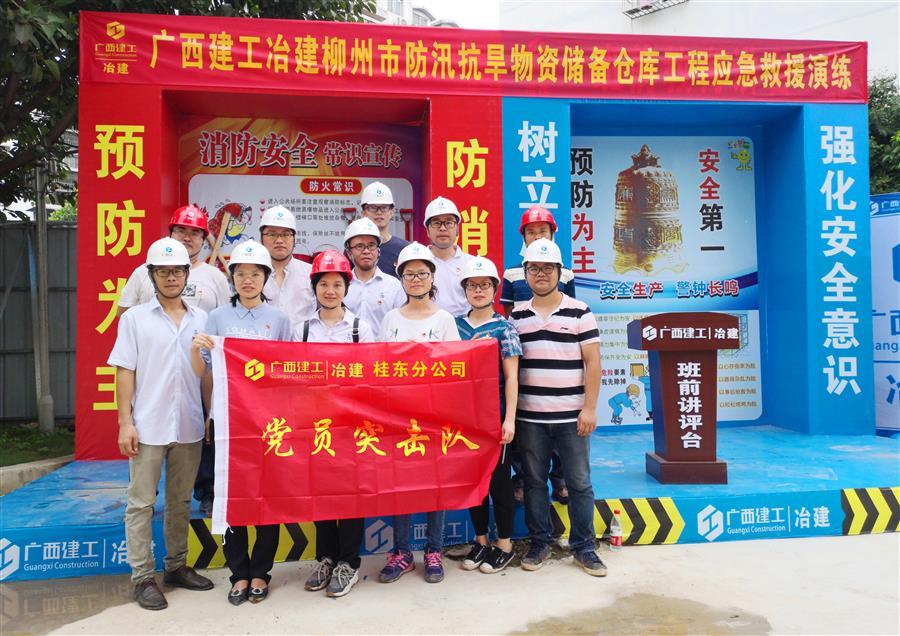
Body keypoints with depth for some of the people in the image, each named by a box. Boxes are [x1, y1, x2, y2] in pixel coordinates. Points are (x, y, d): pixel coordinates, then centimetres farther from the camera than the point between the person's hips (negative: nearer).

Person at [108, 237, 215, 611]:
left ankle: (176, 566, 28)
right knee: (142, 503, 4)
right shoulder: (135, 318, 1)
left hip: (189, 427, 3)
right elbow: (125, 373, -2)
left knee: (181, 501, 14)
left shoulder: (200, 319, 8)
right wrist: (125, 423, -8)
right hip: (148, 427, -3)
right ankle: (143, 577, 15)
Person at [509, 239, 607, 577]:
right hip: (529, 417, 2)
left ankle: (584, 546, 20)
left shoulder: (579, 312, 0)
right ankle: (539, 543, 24)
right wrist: (508, 411, 3)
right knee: (534, 481, 10)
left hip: (571, 417, -2)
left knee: (579, 483, 6)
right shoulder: (516, 315, 7)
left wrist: (589, 408, -8)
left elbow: (592, 362, -2)